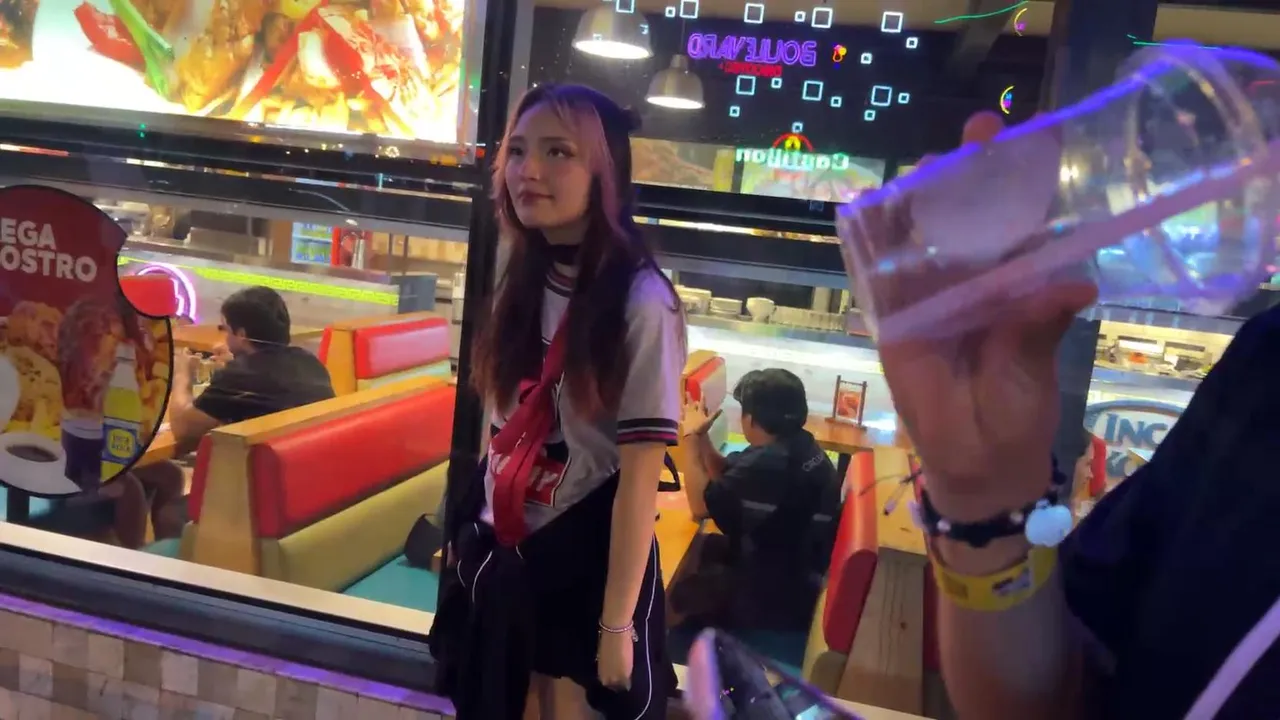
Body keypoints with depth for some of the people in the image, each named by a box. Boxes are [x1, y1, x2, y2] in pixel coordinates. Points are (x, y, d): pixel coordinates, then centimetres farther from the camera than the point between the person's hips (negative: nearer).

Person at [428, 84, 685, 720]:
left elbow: (640, 476, -17)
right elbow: (507, 437, 9)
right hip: (500, 559, 6)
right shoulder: (521, 284, 2)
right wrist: (464, 536, 14)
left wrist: (617, 623, -14)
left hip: (586, 567, -6)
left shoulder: (642, 303, -18)